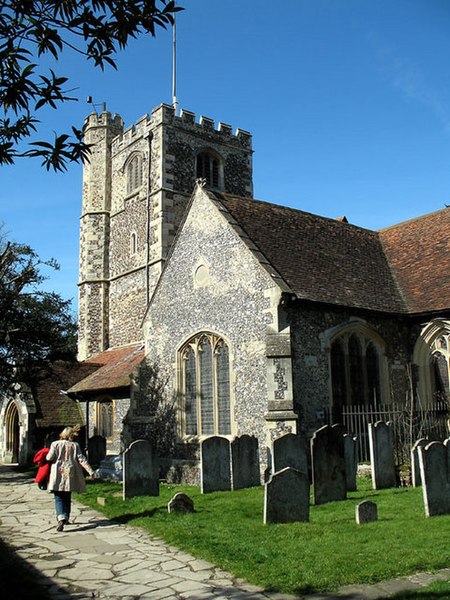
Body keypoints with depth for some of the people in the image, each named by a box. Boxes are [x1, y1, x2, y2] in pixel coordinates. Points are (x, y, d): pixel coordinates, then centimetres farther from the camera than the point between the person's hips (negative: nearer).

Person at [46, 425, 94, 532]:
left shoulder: (55, 444, -4)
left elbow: (49, 458, -6)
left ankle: (61, 518, -23)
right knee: (67, 498, 18)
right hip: (70, 474, 2)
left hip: (58, 475, -2)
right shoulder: (75, 445, 1)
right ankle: (66, 518, 25)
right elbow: (81, 459, -3)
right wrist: (90, 471, -3)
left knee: (59, 498, -2)